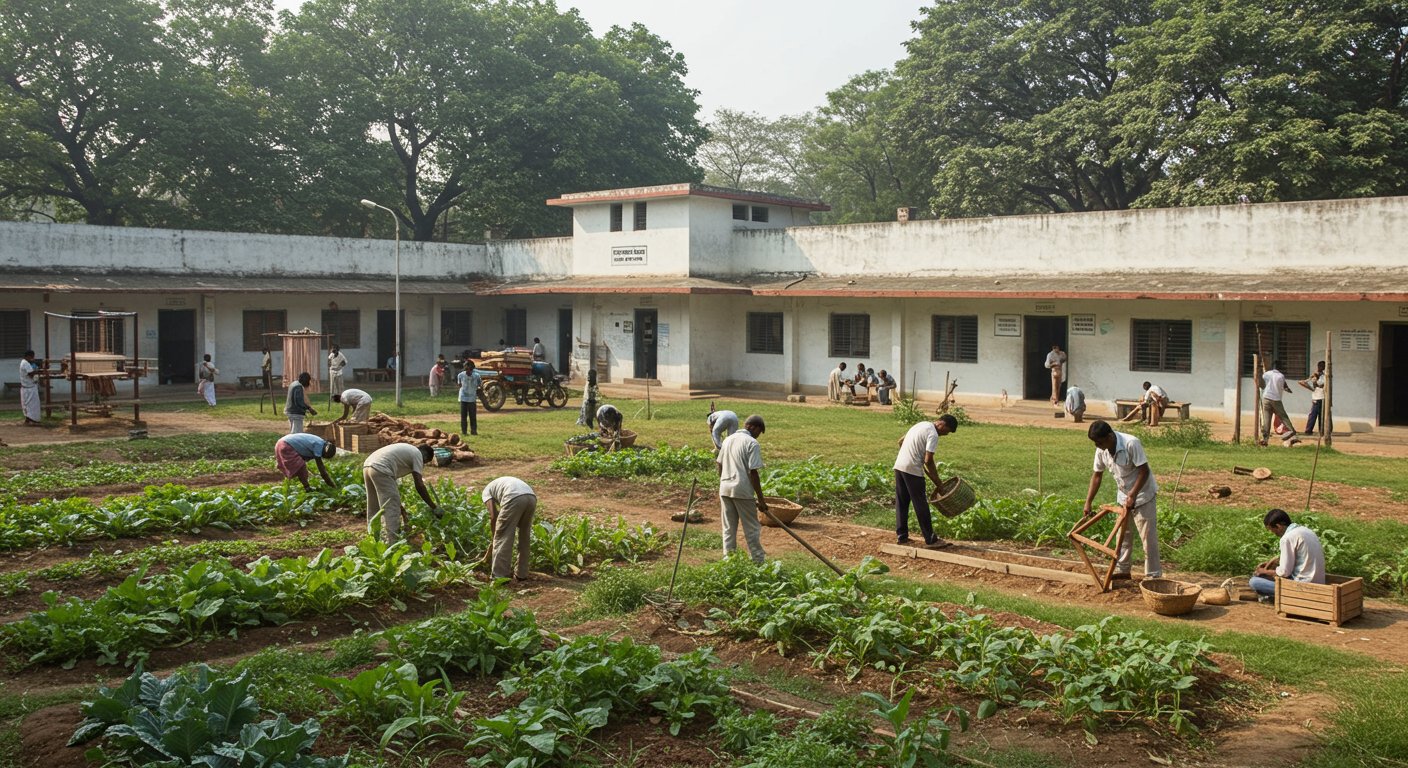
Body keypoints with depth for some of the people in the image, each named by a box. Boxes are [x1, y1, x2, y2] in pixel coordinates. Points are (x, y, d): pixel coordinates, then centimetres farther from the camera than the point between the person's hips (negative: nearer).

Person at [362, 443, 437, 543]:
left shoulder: (406, 450, 31)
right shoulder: (417, 454, 7)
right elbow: (419, 485, -1)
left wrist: (399, 506, 34)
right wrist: (433, 507, 3)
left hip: (367, 466, 9)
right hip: (380, 469, -9)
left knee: (374, 509, 19)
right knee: (392, 509, -5)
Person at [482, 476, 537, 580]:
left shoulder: (486, 491, 26)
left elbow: (493, 517, 11)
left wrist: (494, 540, 21)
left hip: (514, 498, -6)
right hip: (532, 497, 6)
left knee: (502, 538, 6)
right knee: (524, 537, 22)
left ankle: (499, 576, 7)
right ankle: (521, 573, 27)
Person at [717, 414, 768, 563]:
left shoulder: (728, 439, 12)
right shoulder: (752, 443, -10)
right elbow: (753, 473, -14)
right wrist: (761, 499, -11)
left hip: (725, 489, 6)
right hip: (742, 490, -6)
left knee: (729, 529, 12)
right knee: (752, 529, 2)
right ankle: (758, 562, 5)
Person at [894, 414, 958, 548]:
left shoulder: (922, 425, 16)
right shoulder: (933, 434, -11)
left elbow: (901, 441, 23)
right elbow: (928, 461, -16)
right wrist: (937, 482, -7)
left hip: (899, 465, 9)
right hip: (912, 470, -9)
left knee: (901, 503, 12)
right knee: (921, 505, -3)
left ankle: (901, 536, 16)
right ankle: (930, 540, 2)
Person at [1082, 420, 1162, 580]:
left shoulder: (1131, 443, -28)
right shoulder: (1101, 450, -8)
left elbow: (1144, 471, -25)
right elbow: (1097, 475, 2)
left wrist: (1133, 495, -28)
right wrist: (1088, 503, 1)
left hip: (1142, 494, -7)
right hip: (1123, 496, 7)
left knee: (1148, 537, -4)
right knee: (1123, 535, 14)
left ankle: (1153, 575, 3)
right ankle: (1122, 570, 25)